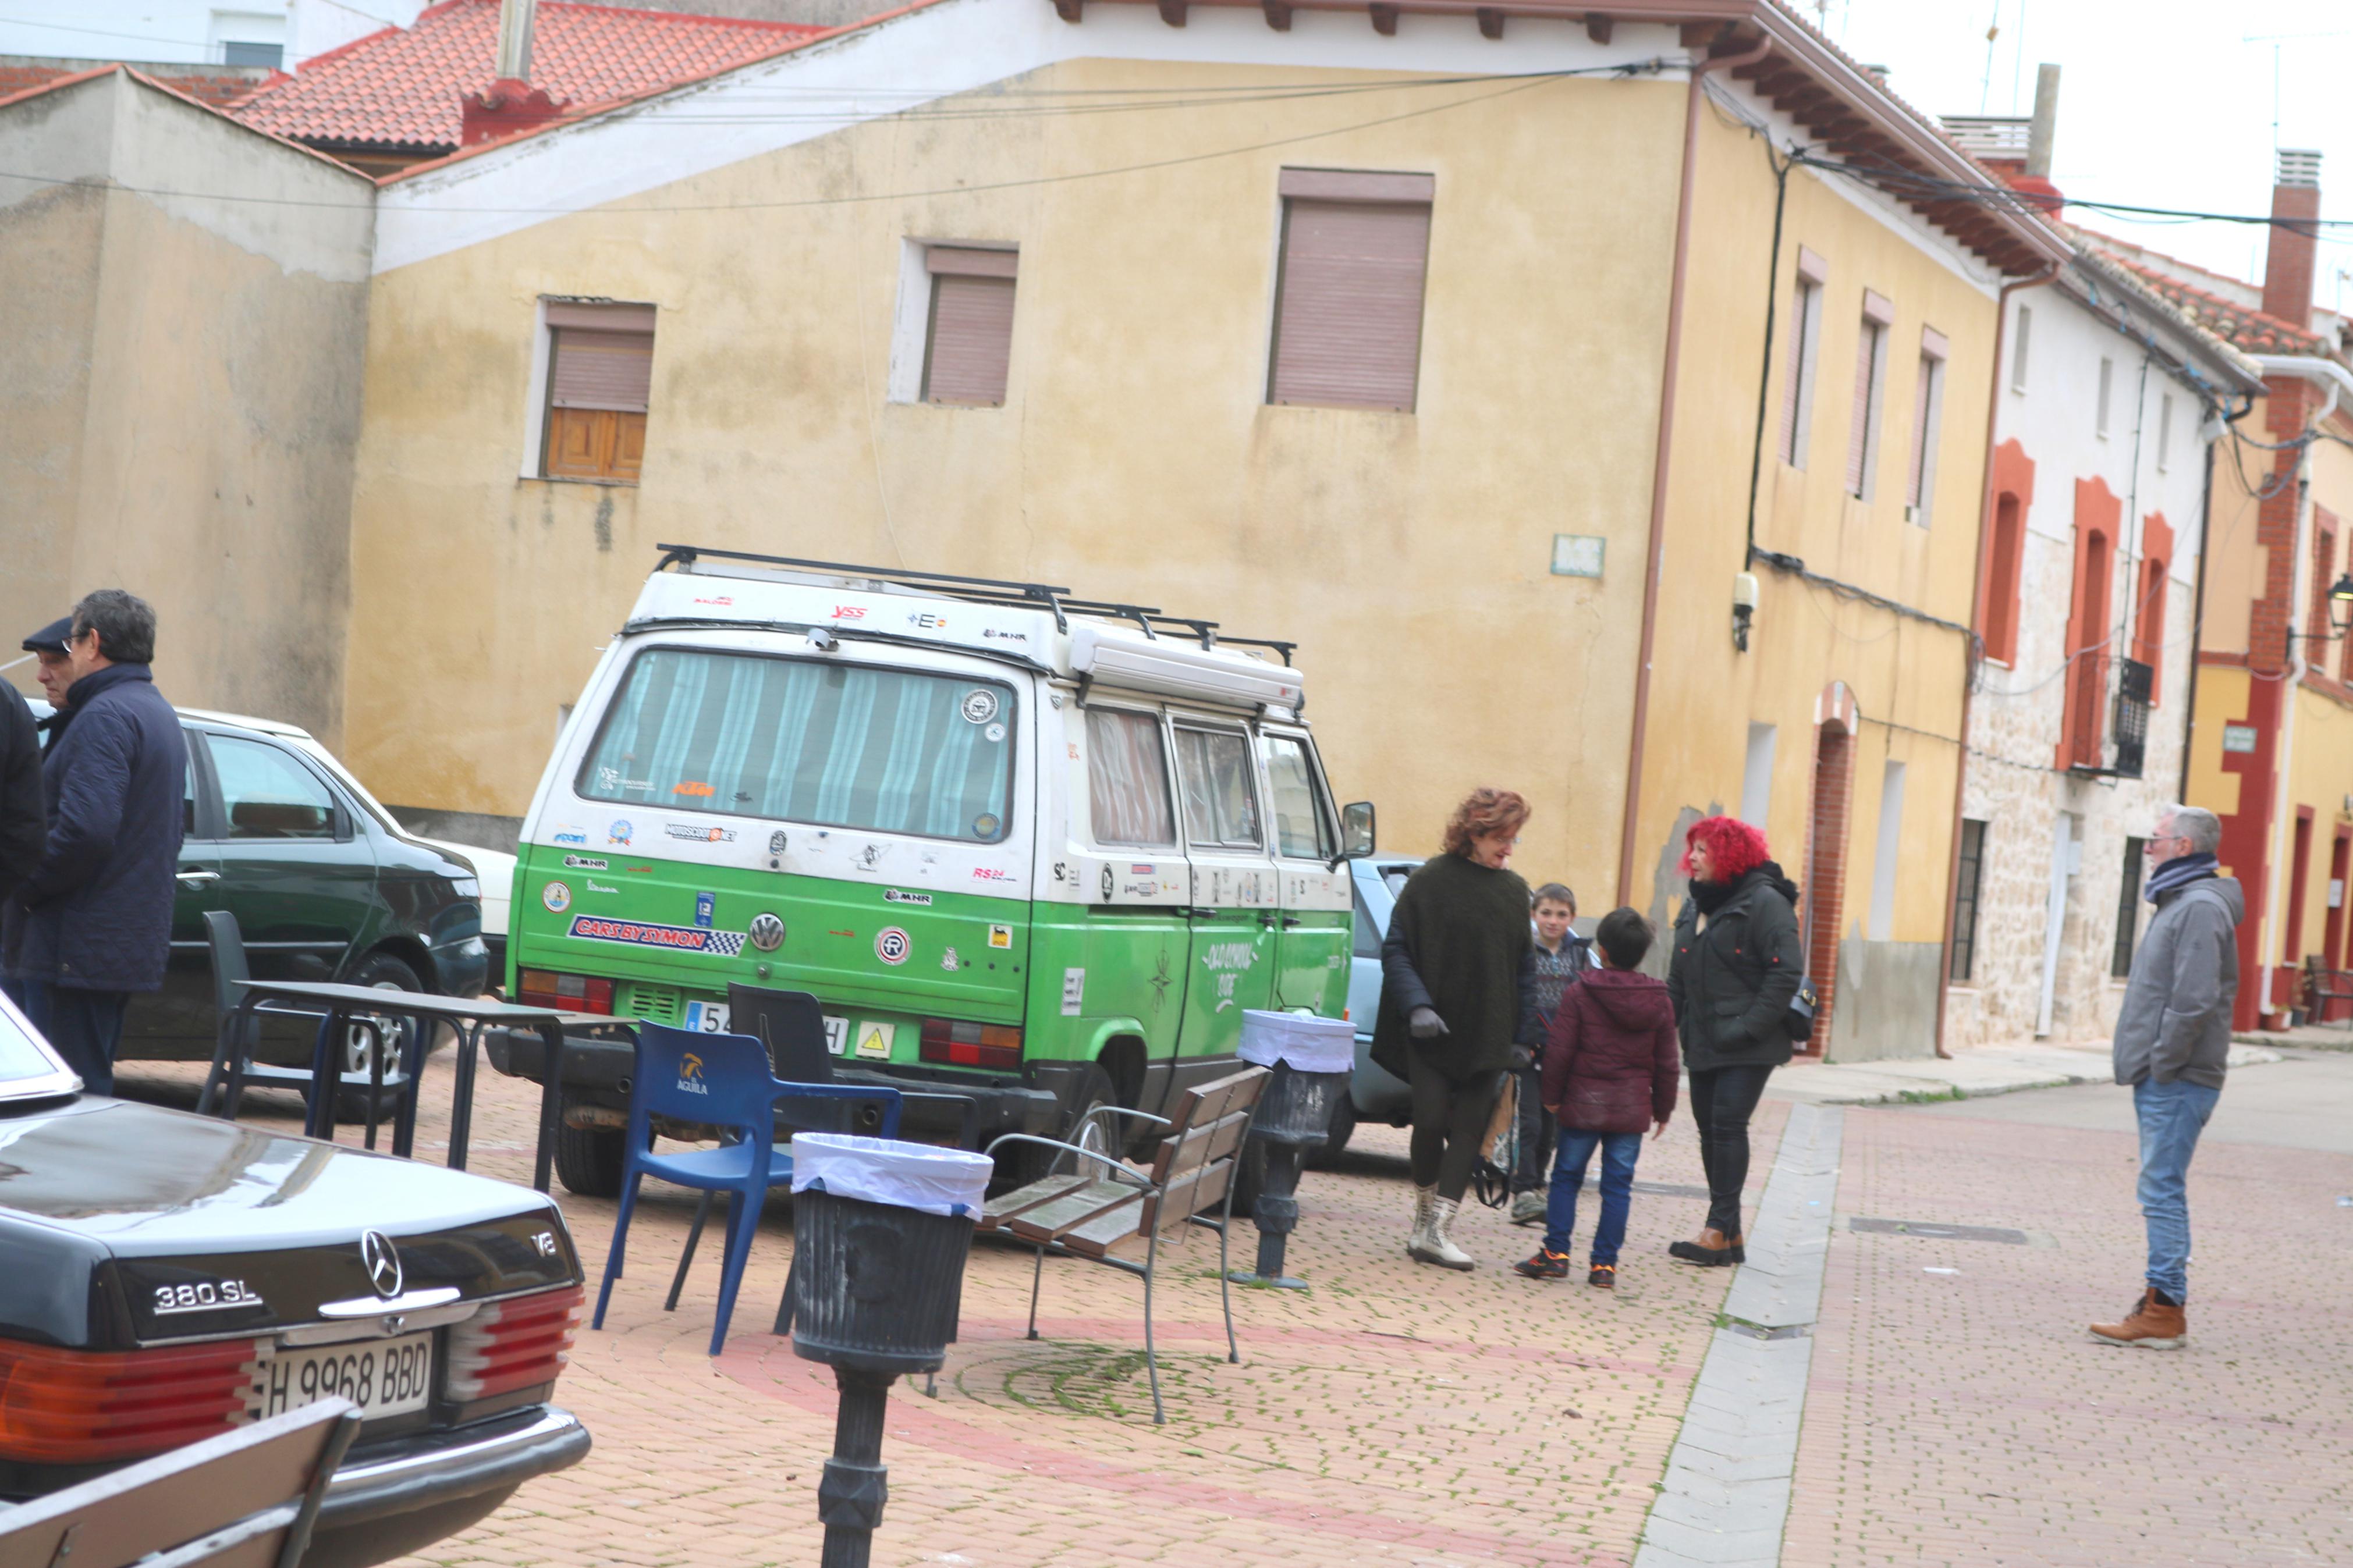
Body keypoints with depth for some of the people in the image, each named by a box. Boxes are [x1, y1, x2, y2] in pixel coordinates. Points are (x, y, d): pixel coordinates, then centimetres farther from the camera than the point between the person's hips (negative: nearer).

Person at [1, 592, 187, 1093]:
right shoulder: (158, 713, 19)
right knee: (94, 1091, 15)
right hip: (131, 944, 10)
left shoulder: (105, 716, -14)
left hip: (81, 951, -10)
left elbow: (85, 830, -25)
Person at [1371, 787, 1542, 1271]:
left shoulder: (1514, 891, 10)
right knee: (1430, 1123, -7)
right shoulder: (1430, 882, -4)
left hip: (1486, 1037, 4)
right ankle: (1425, 1220, 14)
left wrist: (1523, 1039, 8)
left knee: (1468, 1131, -2)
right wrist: (1417, 1006, -18)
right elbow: (1395, 952, -5)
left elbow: (1525, 968, 14)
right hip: (1431, 1032, -4)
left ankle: (1435, 1231, -1)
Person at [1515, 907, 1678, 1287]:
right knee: (1618, 1184, 4)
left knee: (1566, 1176, 8)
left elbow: (1559, 1052, -8)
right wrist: (1663, 1109, 15)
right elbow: (1666, 1063, 7)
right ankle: (1604, 1264, 3)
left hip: (1583, 1103, -2)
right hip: (1632, 1109, 2)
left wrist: (1552, 1097, 3)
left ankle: (1556, 1254, 4)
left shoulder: (1579, 995, -6)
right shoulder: (1659, 1002, 3)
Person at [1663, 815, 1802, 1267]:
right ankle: (1730, 1234, 14)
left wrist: (1749, 1027, -20)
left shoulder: (1764, 902, -10)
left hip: (1747, 1048, -8)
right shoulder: (1696, 906, 16)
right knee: (1710, 1129, 7)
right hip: (1703, 1044, 8)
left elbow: (1786, 972, -16)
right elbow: (1679, 978, 21)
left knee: (1728, 1125, -13)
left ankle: (1719, 1231, -11)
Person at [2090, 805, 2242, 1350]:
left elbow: (2194, 1000, -23)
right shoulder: (2179, 902, 19)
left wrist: (2162, 1062, -18)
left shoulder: (2201, 907, -15)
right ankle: (2162, 1305, 16)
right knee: (2161, 1190, 12)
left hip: (2177, 1080, -10)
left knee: (2162, 1189, -9)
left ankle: (2164, 1312, -8)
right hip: (2160, 1079, 10)